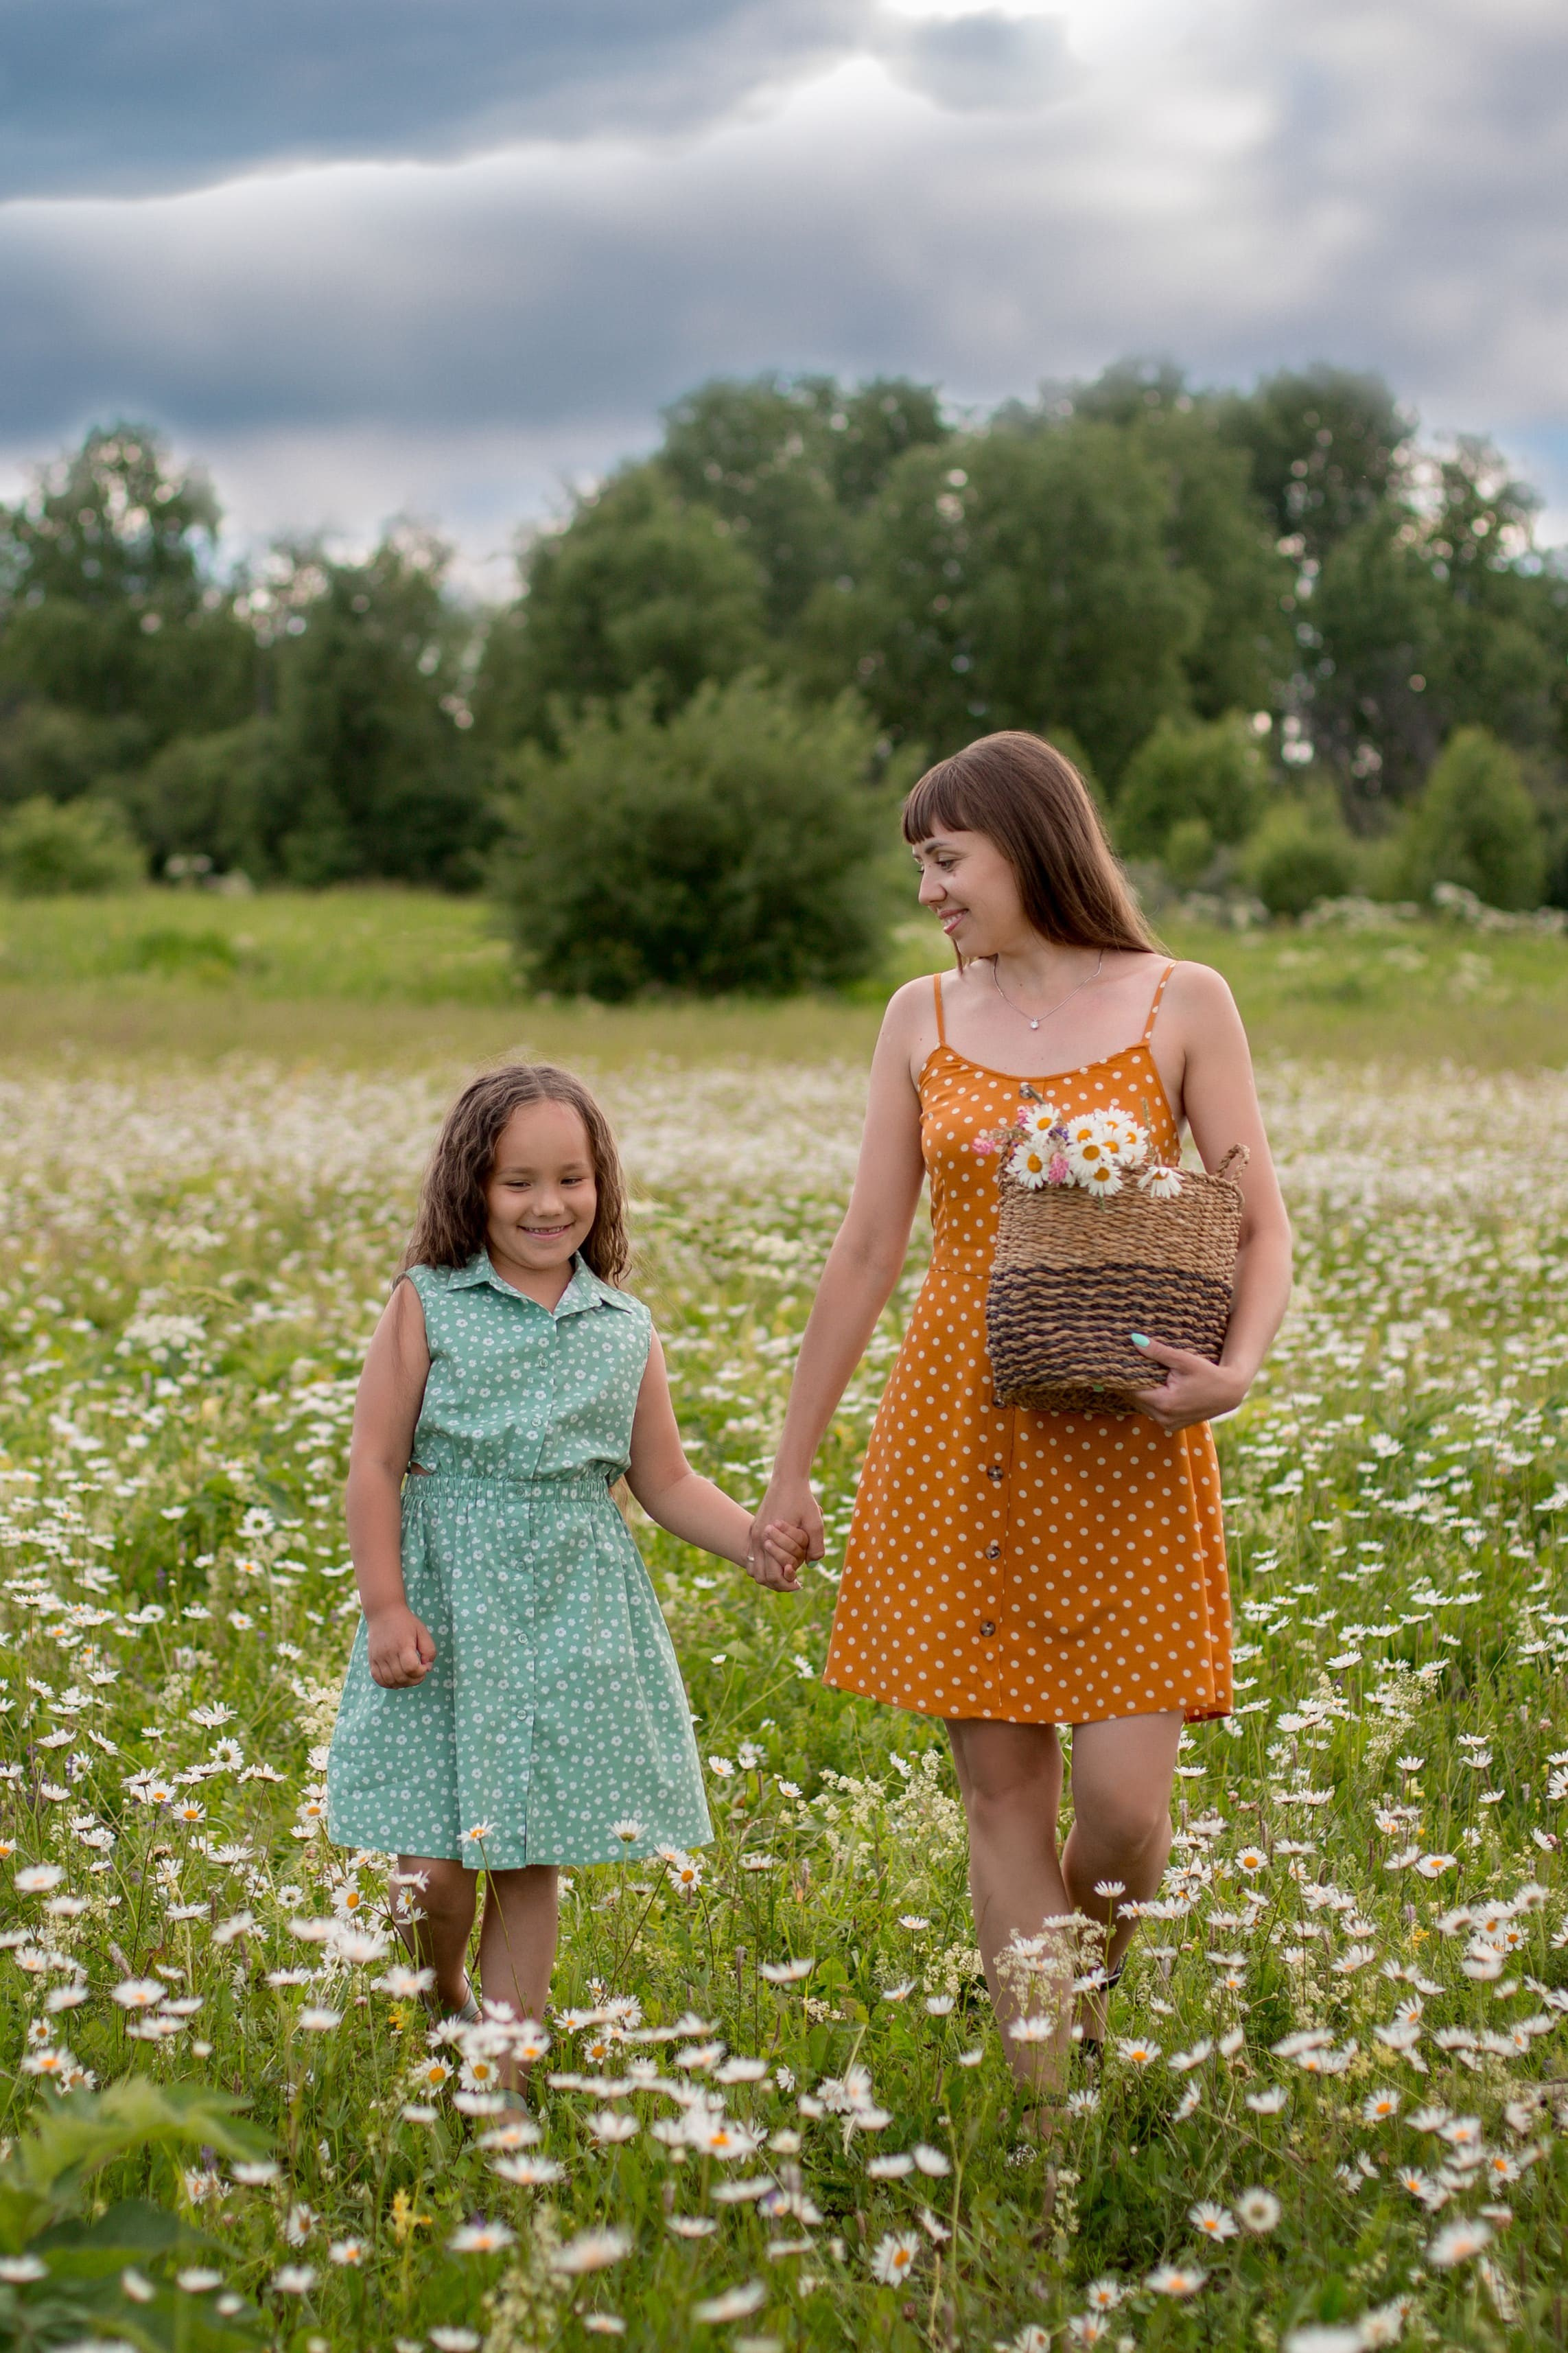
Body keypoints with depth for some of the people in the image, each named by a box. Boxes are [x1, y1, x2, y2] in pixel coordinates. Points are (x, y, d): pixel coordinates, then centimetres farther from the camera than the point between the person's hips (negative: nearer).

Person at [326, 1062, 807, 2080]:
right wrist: (385, 1607, -8)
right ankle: (447, 2002, 29)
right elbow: (378, 1463, -2)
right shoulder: (428, 1305, -1)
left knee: (532, 1863, 7)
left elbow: (666, 1481, 12)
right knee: (433, 1868, -3)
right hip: (448, 1604, -2)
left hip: (575, 1614, 2)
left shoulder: (626, 1327, 8)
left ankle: (505, 2073, 20)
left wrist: (753, 1536, -5)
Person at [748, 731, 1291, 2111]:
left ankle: (1089, 1998, 26)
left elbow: (1261, 1225, -1)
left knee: (1122, 1804, -6)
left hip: (1124, 1453, -2)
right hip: (957, 1437, 2)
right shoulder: (924, 1019, 8)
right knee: (1001, 1793, 3)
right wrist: (792, 1469, 8)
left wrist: (1238, 1368, -21)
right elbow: (867, 1254, 9)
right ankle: (1046, 2102, 13)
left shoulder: (1182, 1004, 1)